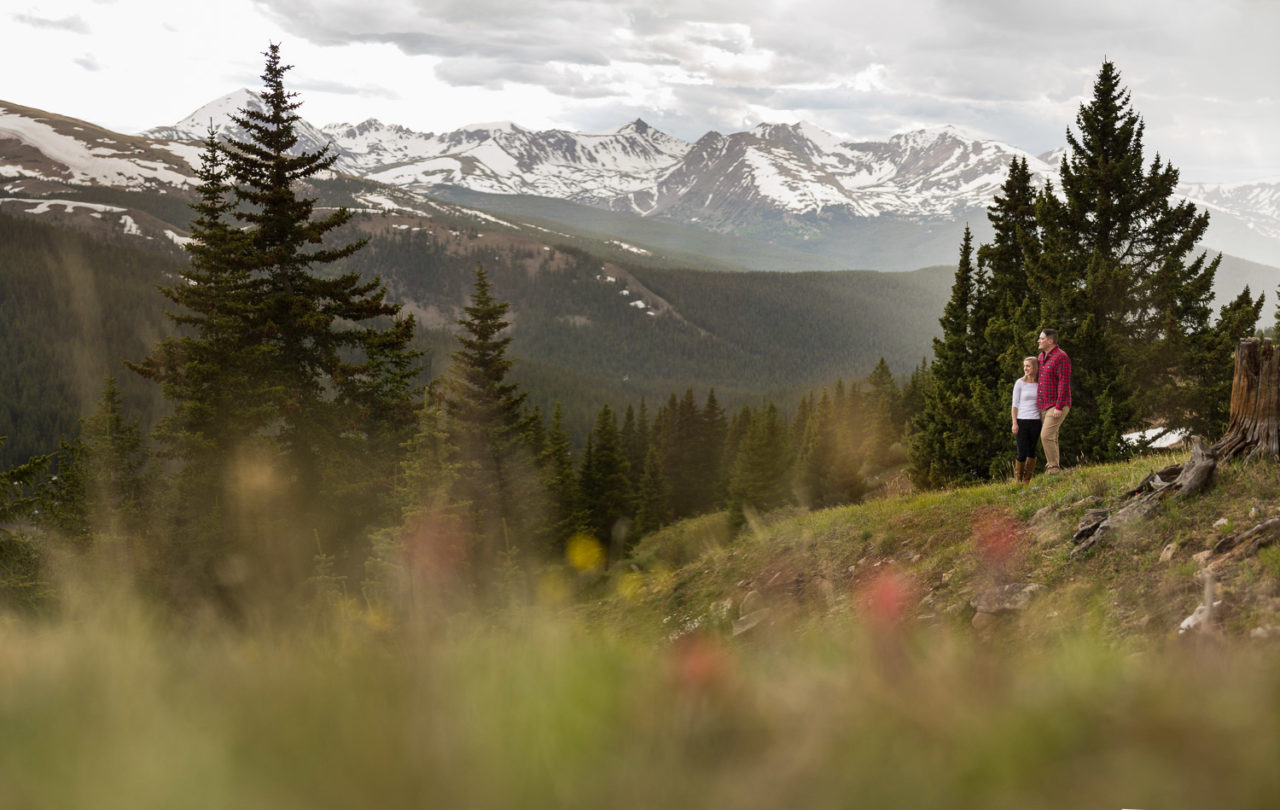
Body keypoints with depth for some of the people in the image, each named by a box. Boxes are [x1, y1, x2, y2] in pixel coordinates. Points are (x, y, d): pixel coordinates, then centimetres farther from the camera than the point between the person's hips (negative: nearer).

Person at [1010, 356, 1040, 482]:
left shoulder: (1040, 384, 8)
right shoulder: (1020, 383, -1)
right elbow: (1015, 404, -1)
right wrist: (1014, 423, -8)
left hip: (1035, 421, 3)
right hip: (1021, 421, -3)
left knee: (1031, 451, 6)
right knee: (1022, 453, -5)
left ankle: (1027, 480, 14)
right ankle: (1017, 480, 8)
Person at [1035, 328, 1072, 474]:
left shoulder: (1061, 357, -15)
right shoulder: (1042, 356, 12)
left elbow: (1064, 383, -19)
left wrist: (1059, 407, -23)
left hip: (1058, 406, -9)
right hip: (1044, 406, 9)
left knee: (1047, 436, -18)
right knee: (1050, 438, 9)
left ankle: (1053, 468, -12)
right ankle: (1052, 469, 12)